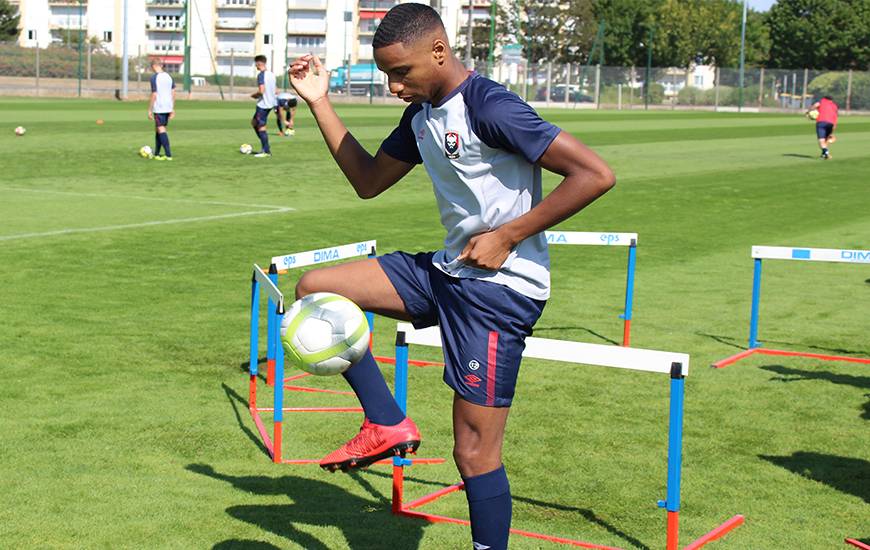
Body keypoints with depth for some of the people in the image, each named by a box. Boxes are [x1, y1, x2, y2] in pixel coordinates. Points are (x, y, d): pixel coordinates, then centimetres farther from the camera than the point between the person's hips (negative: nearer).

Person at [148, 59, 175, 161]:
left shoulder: (154, 77, -11)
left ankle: (168, 154, -12)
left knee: (161, 130, -5)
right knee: (158, 129, 17)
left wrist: (150, 110, -8)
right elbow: (173, 93, 12)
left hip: (159, 108, -7)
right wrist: (173, 109, 18)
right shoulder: (168, 76, 11)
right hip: (168, 108, 7)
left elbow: (154, 95, -14)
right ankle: (156, 154, 24)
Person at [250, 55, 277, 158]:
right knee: (254, 122, 21)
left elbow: (261, 90, -24)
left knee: (261, 127, -1)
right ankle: (265, 146, 19)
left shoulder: (261, 75, -16)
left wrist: (254, 95, -6)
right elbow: (276, 91, 14)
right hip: (271, 103, 9)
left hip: (263, 105, -9)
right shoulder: (272, 74, 10)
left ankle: (267, 151, 1)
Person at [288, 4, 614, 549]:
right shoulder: (421, 114, 9)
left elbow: (596, 174, -23)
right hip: (447, 272, 9)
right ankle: (388, 425, 6)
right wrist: (320, 103, 14)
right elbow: (369, 181, 23)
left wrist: (507, 236, -20)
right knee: (315, 290, 3)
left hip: (500, 287, -9)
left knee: (475, 451, -6)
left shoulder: (489, 107, -19)